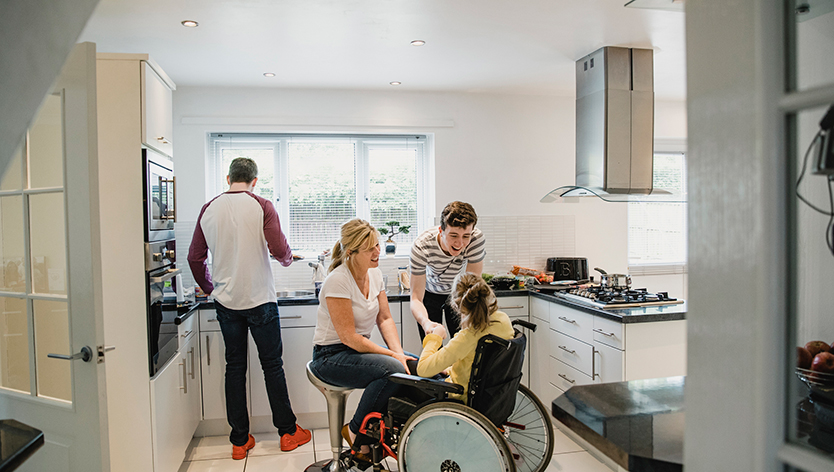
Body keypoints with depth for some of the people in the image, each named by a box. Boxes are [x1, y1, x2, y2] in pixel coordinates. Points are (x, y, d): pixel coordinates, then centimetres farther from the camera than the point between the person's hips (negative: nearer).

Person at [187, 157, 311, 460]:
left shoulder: (209, 209, 4)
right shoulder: (261, 206, -9)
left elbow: (195, 257, 7)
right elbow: (279, 250, -16)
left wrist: (209, 287, 23)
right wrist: (287, 258, 7)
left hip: (226, 301, 3)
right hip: (259, 299, -3)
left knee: (234, 367, 11)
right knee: (272, 365, 8)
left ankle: (239, 441, 18)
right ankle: (288, 432, 19)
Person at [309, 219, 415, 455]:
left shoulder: (375, 274, 2)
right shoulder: (337, 281, -21)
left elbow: (385, 319, 5)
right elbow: (348, 337, -23)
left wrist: (399, 353, -12)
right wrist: (393, 356, -24)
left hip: (362, 348, 8)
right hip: (331, 356, -7)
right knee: (393, 369, -31)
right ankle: (355, 430, -8)